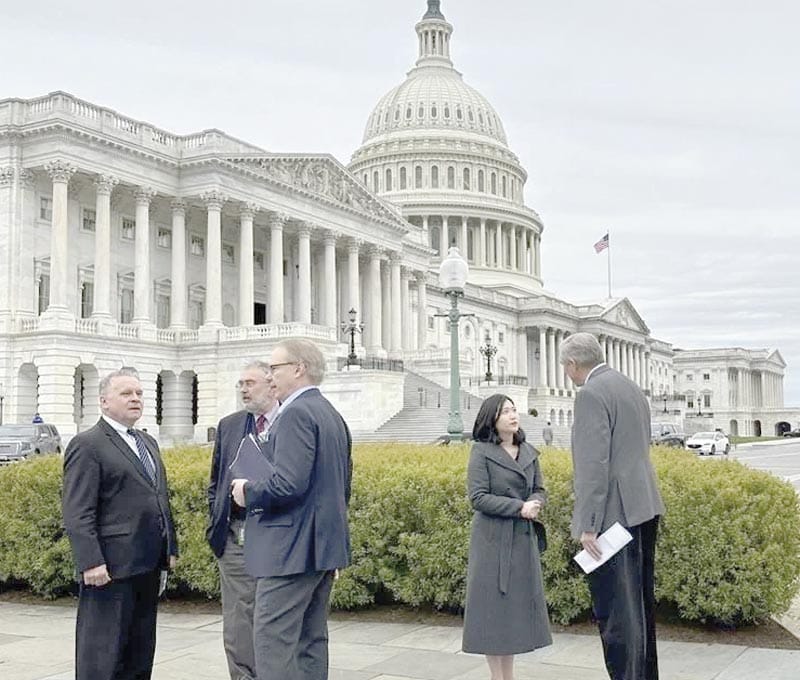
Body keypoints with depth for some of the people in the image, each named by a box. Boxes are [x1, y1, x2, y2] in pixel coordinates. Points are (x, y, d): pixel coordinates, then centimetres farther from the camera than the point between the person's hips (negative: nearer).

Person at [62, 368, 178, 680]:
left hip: (148, 566, 8)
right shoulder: (86, 445, -8)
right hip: (111, 569, -8)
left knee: (140, 652, 14)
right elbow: (77, 513, -14)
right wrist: (90, 562, -21)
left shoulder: (148, 443, 18)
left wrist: (170, 548, 17)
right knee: (101, 655, 0)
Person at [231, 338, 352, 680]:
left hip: (292, 549, -10)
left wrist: (248, 491, -8)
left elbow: (288, 483, -25)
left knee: (273, 645, -6)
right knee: (311, 641, 14)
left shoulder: (296, 412, -15)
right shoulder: (333, 415, 15)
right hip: (323, 546, 10)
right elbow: (342, 489, 21)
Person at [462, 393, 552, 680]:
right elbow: (478, 497, -13)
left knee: (518, 602, 9)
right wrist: (519, 507, -18)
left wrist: (534, 505, -11)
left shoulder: (529, 452, 9)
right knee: (493, 603, 0)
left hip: (523, 538, 6)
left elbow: (539, 490, 12)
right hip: (494, 539, -6)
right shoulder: (481, 452, -8)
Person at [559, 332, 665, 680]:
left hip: (615, 513, -10)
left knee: (616, 608, -5)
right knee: (639, 601, 19)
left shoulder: (591, 394, -14)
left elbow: (594, 464, -20)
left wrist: (588, 525, -20)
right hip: (644, 507, 10)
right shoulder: (632, 388, 15)